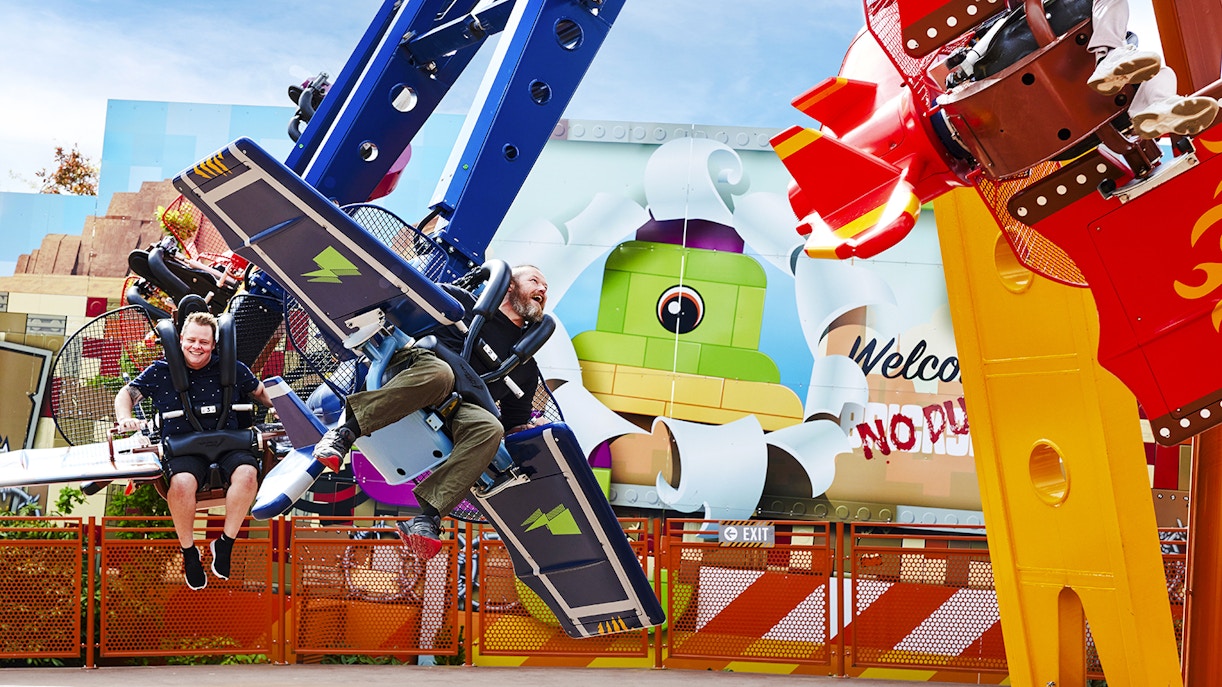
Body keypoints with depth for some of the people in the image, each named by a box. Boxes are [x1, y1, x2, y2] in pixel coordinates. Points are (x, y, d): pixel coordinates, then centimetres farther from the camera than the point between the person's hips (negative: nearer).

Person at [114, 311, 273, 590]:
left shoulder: (232, 369, 13)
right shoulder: (160, 372, 11)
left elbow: (261, 392, 26)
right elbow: (126, 394, 15)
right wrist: (125, 419, -6)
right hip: (182, 448, -1)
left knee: (247, 473, -34)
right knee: (182, 483, -37)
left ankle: (225, 543, -12)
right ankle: (188, 552, -12)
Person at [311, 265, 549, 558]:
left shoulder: (526, 367, 28)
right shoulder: (462, 301, 18)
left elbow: (517, 422, 26)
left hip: (461, 408, 3)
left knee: (490, 429, -32)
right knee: (438, 373, -40)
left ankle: (427, 517, -44)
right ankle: (344, 430, -39)